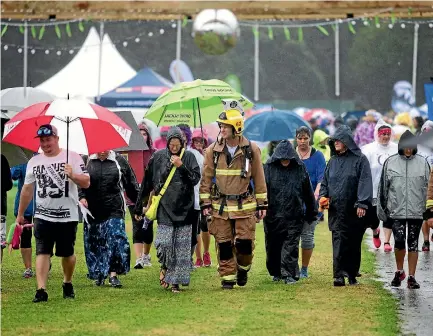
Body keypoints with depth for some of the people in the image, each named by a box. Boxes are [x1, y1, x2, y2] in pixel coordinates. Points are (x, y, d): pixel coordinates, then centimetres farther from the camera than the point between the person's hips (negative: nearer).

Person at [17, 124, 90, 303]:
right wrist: (20, 214, 19)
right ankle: (41, 290, -14)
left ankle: (68, 283, 31)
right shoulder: (34, 162, 8)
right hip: (42, 216, 2)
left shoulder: (72, 157, -3)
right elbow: (27, 190, 17)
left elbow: (86, 183, -7)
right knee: (42, 252, -9)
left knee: (67, 253, 8)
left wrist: (72, 175, -27)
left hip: (67, 216, -2)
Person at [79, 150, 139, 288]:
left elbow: (131, 184, 12)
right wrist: (82, 197, -11)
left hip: (114, 210, -1)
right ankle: (98, 275, 18)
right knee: (94, 243, 6)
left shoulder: (119, 161, 6)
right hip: (93, 210, 1)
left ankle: (113, 275, -11)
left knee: (116, 239, -13)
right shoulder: (87, 161, 5)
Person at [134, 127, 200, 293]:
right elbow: (147, 182, 8)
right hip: (165, 208, -1)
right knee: (164, 242, -13)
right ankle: (165, 267, 16)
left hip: (183, 208, 1)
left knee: (182, 247, -1)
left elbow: (196, 178, -3)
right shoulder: (158, 157, 3)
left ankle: (176, 281, 6)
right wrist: (138, 206, 10)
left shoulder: (188, 157, 4)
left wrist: (181, 166, -14)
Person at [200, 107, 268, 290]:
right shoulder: (213, 150, 2)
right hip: (220, 205, 1)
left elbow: (259, 178, 5)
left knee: (245, 242, -6)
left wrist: (262, 204, 4)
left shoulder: (251, 150, -1)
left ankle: (243, 268, 22)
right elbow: (206, 178, 7)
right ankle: (227, 276, 12)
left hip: (245, 206, -1)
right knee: (224, 244, 2)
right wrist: (206, 203, 2)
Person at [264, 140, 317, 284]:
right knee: (273, 245, 9)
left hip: (294, 215, -1)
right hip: (273, 214, 1)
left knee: (291, 245, -7)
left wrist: (311, 213, 12)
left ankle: (289, 274, -6)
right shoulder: (268, 168, 0)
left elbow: (308, 193, 10)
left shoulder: (300, 169, 3)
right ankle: (276, 273, 25)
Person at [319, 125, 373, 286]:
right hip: (336, 210, 3)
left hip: (354, 212, -3)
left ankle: (352, 275, 17)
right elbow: (325, 182, 19)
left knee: (354, 244, 6)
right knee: (339, 242, -7)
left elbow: (365, 182, -8)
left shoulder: (360, 160, -2)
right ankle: (339, 275, -14)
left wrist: (362, 204, -16)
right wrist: (323, 197, 1)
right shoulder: (333, 161, 13)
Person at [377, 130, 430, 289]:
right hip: (397, 211, 0)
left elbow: (427, 187, 6)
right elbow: (383, 187, 8)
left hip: (416, 211, 0)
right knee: (399, 242, -4)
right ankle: (399, 272, 19)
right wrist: (381, 207, 8)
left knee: (413, 244, 4)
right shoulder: (390, 163, 2)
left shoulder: (422, 163, 3)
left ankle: (411, 277, 9)